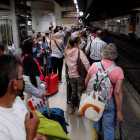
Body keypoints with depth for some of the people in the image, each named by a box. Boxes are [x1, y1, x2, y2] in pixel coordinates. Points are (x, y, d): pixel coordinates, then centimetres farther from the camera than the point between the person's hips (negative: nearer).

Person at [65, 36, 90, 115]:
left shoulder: (67, 52, 2)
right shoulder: (79, 51, -17)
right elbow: (86, 63, -24)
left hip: (71, 75, 6)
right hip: (79, 75, -6)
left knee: (74, 92, 21)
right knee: (80, 93, 8)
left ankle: (71, 109, 31)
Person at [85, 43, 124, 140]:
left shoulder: (94, 65, -8)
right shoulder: (118, 70, -18)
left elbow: (86, 82, 4)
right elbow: (117, 92, -20)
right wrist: (119, 111, -12)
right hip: (109, 102, -5)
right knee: (109, 126, 12)